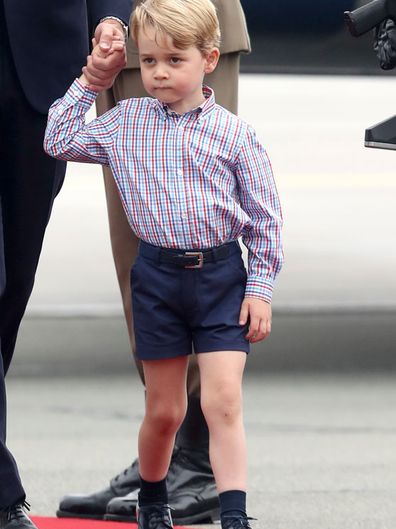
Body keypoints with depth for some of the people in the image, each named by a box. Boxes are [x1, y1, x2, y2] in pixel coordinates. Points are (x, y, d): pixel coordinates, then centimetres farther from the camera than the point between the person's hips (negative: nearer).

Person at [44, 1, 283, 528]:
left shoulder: (233, 133, -5)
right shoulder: (126, 121, 3)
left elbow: (265, 217, -1)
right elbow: (59, 142, 11)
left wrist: (260, 288, -4)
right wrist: (87, 83, 7)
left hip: (222, 275, -2)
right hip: (157, 273, 2)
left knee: (223, 401, -13)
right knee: (164, 410, 11)